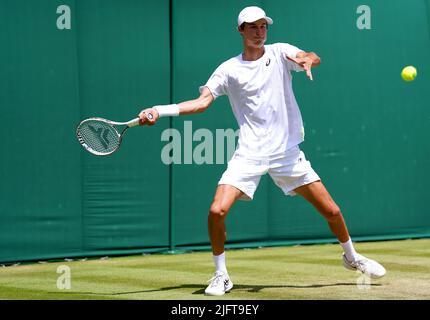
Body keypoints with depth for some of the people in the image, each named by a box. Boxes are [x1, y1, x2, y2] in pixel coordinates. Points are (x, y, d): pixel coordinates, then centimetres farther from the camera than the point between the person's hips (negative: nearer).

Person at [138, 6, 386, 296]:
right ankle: (221, 275, 3)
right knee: (217, 211, -17)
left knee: (331, 211, 3)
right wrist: (159, 111, -17)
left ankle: (351, 256, 32)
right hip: (249, 155, 0)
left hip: (287, 151, 0)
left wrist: (308, 60, -41)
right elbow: (202, 102, -4)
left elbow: (313, 58, -16)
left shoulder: (280, 53, 2)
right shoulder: (228, 70, 2)